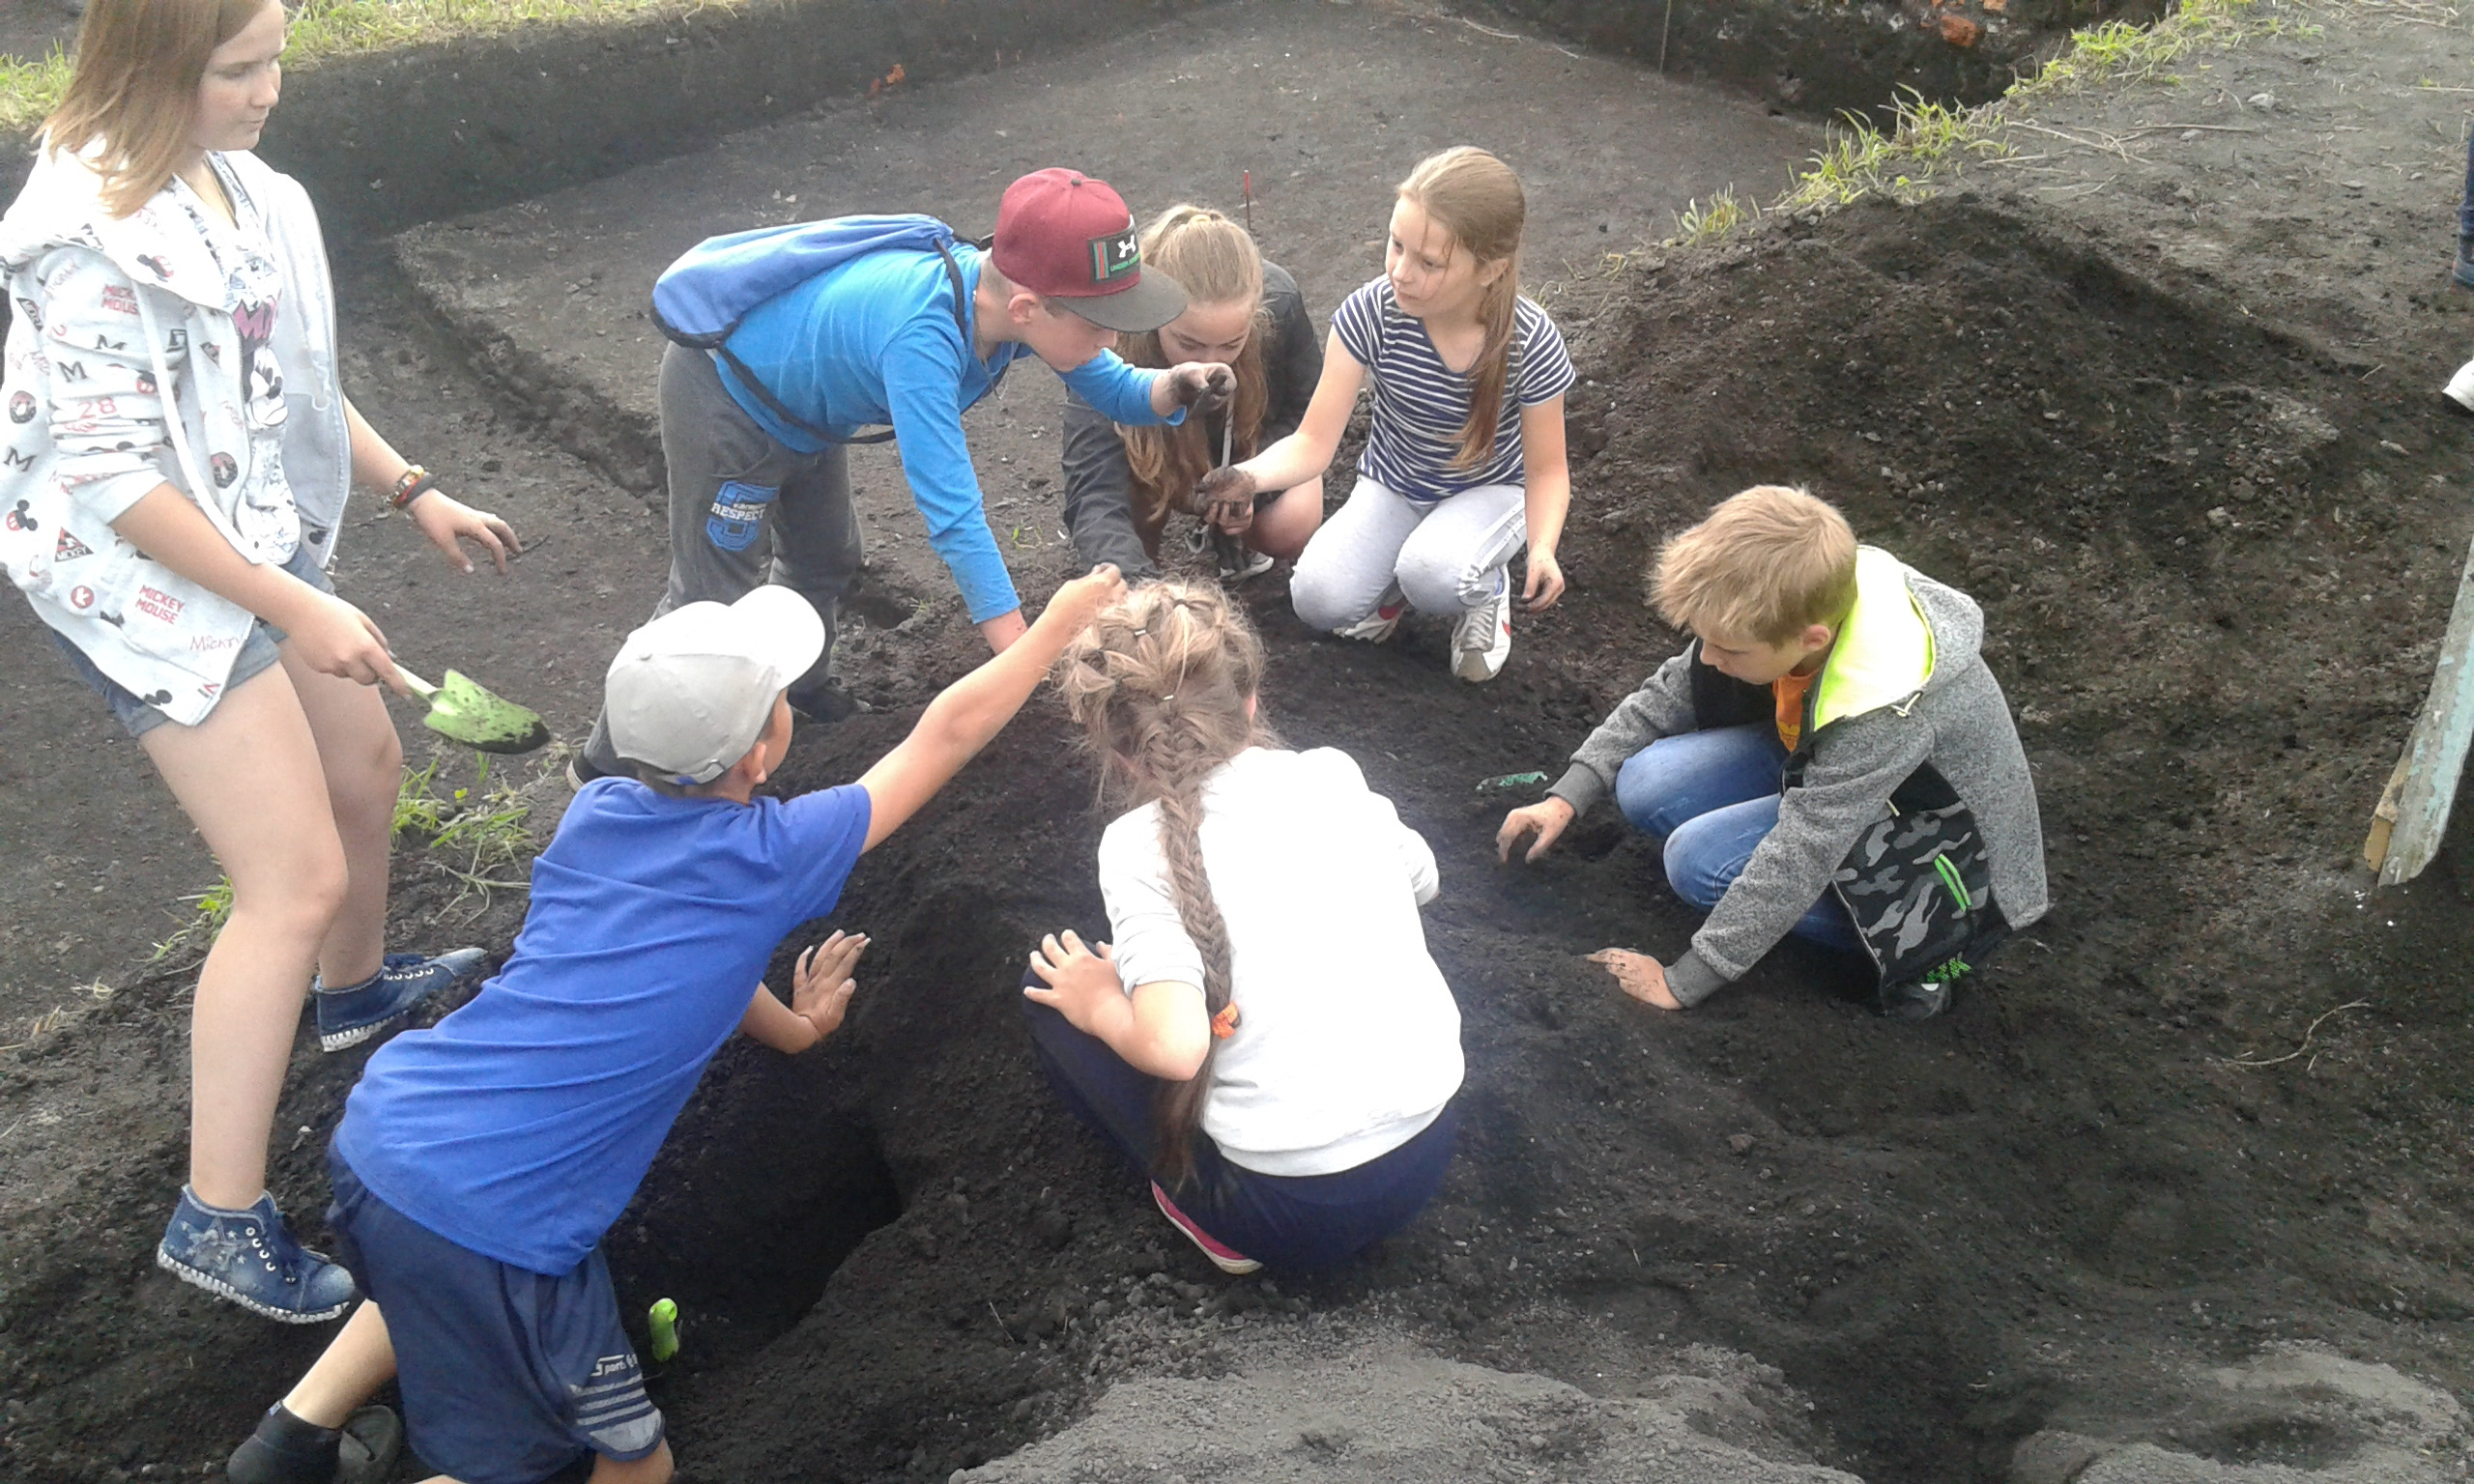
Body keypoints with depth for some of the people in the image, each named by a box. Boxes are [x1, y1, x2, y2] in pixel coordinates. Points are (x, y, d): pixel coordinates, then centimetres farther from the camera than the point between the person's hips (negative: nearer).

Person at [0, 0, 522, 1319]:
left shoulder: (227, 182, 2)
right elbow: (111, 479, -24)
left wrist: (413, 492, 16)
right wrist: (295, 608, -23)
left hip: (261, 539, 9)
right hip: (152, 577, -9)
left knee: (366, 767, 26)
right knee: (301, 881, -10)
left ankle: (354, 989, 54)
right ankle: (219, 1220, 0)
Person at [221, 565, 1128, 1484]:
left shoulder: (594, 815, 7)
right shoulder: (768, 859, -10)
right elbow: (945, 735, 3)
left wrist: (790, 1025, 38)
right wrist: (1058, 624, 14)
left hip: (377, 1131, 8)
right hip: (486, 1226, -7)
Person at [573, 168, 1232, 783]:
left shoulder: (1007, 292, -21)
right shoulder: (923, 337, -45)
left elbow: (1109, 386, -6)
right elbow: (951, 511, -48)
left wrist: (1172, 388, -30)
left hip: (801, 399, 8)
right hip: (722, 396, -8)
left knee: (825, 562, 22)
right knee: (713, 598, -1)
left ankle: (796, 683, 50)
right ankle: (612, 764, 17)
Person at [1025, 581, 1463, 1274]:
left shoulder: (1141, 842, -13)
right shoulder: (1334, 774, 1)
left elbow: (1172, 1046, -25)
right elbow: (1421, 880, 21)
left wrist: (1101, 1007, -3)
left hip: (1294, 1211, -5)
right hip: (1429, 1149, 5)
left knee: (1053, 992, 8)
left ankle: (1211, 1215, 9)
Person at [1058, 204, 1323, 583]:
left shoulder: (1279, 303, -35)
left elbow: (1305, 411, -14)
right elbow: (1095, 495, -52)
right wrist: (1136, 583, -71)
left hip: (1251, 445, 2)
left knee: (1290, 530, -22)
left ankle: (1228, 536, 12)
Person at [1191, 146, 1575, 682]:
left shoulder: (1531, 343, -26)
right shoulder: (1372, 314, -25)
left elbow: (1546, 468, -13)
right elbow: (1314, 442, -23)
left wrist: (1542, 548, -34)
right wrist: (1249, 476, -45)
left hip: (1491, 491, -2)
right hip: (1391, 487, 2)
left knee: (1432, 573, -35)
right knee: (1319, 599, -23)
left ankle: (1485, 591, 2)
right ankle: (1393, 580, 12)